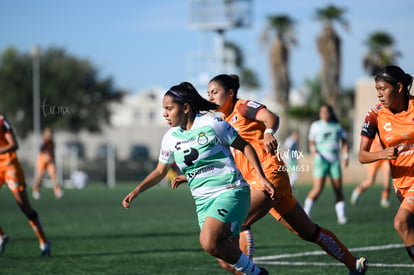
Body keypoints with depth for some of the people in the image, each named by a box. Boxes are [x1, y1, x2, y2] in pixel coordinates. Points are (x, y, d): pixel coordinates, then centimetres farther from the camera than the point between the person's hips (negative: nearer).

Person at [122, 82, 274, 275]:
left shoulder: (211, 124, -9)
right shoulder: (171, 138, 8)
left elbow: (244, 146, -2)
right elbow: (160, 171, 21)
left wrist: (261, 178, -7)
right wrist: (136, 191, 9)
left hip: (230, 191, -6)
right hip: (203, 200, 6)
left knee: (209, 242, -28)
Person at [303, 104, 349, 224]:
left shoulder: (337, 126, 12)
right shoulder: (316, 125, 8)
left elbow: (344, 141, 17)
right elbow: (311, 142, 13)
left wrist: (345, 155, 5)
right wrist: (314, 151, -7)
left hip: (335, 161, 3)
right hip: (321, 160, -3)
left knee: (338, 189, -3)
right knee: (318, 188, -15)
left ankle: (341, 215, 4)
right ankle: (305, 212, -4)